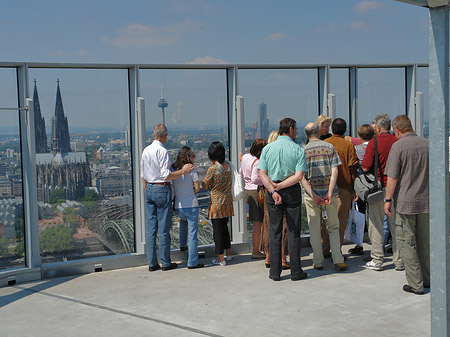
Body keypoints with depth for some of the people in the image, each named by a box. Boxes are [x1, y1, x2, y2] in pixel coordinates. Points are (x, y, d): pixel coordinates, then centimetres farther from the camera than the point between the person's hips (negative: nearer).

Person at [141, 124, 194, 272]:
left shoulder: (146, 150, 8)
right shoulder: (162, 151, -14)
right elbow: (166, 176, -18)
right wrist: (182, 171, -10)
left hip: (149, 189, 7)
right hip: (162, 190, -7)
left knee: (151, 228, 8)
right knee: (164, 228, 0)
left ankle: (152, 263, 13)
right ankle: (165, 263, 7)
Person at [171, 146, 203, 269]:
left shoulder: (173, 169, 3)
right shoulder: (192, 170, -9)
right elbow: (197, 188, -7)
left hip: (178, 206, 5)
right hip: (191, 205, -5)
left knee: (183, 221, 38)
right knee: (193, 234, 1)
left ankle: (182, 245, 43)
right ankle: (192, 262, 2)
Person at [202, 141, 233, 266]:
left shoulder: (213, 169, -16)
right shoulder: (228, 166, 0)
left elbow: (205, 185, -5)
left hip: (216, 202, -6)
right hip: (228, 201, 6)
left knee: (218, 229, 1)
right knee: (224, 227, 21)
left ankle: (221, 258, 5)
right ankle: (229, 253, 29)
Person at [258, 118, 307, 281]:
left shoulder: (267, 148, 4)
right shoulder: (298, 149, -4)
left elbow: (262, 173, -6)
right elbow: (299, 176, -14)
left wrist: (273, 190, -13)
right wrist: (278, 187, -12)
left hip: (272, 193, 2)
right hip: (292, 191, -2)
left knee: (274, 231, 7)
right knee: (293, 231, 4)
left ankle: (275, 272, 8)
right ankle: (296, 271, 7)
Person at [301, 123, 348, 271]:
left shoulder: (303, 151, 1)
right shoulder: (329, 147, 2)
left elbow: (302, 177, -8)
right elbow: (334, 171, -8)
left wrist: (312, 195, -12)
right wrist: (330, 192, -12)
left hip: (311, 194, 0)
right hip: (328, 192, 0)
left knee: (314, 230, 9)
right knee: (333, 227, 10)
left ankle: (318, 262, 13)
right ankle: (338, 260, 1)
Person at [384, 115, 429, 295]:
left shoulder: (398, 146, -10)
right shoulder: (427, 144, 6)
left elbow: (392, 177, -12)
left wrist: (388, 200, -4)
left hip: (406, 202, -5)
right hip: (427, 201, 5)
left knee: (406, 242, 1)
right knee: (425, 241, 16)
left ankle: (416, 284, 0)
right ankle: (427, 279, 24)